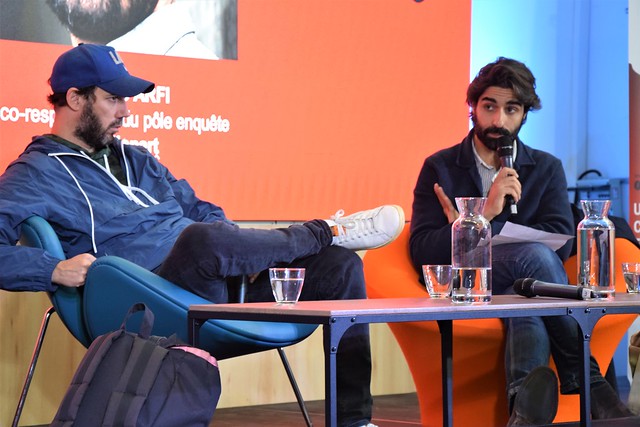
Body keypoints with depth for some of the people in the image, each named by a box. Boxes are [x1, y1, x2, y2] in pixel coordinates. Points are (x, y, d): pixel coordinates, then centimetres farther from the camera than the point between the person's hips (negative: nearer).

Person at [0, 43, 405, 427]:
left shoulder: (134, 160, 26)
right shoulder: (35, 174, 2)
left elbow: (201, 211, 27)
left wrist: (245, 252, 8)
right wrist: (54, 270, -24)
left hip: (217, 282, 8)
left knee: (340, 266, -4)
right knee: (203, 239, -39)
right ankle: (328, 232, -11)